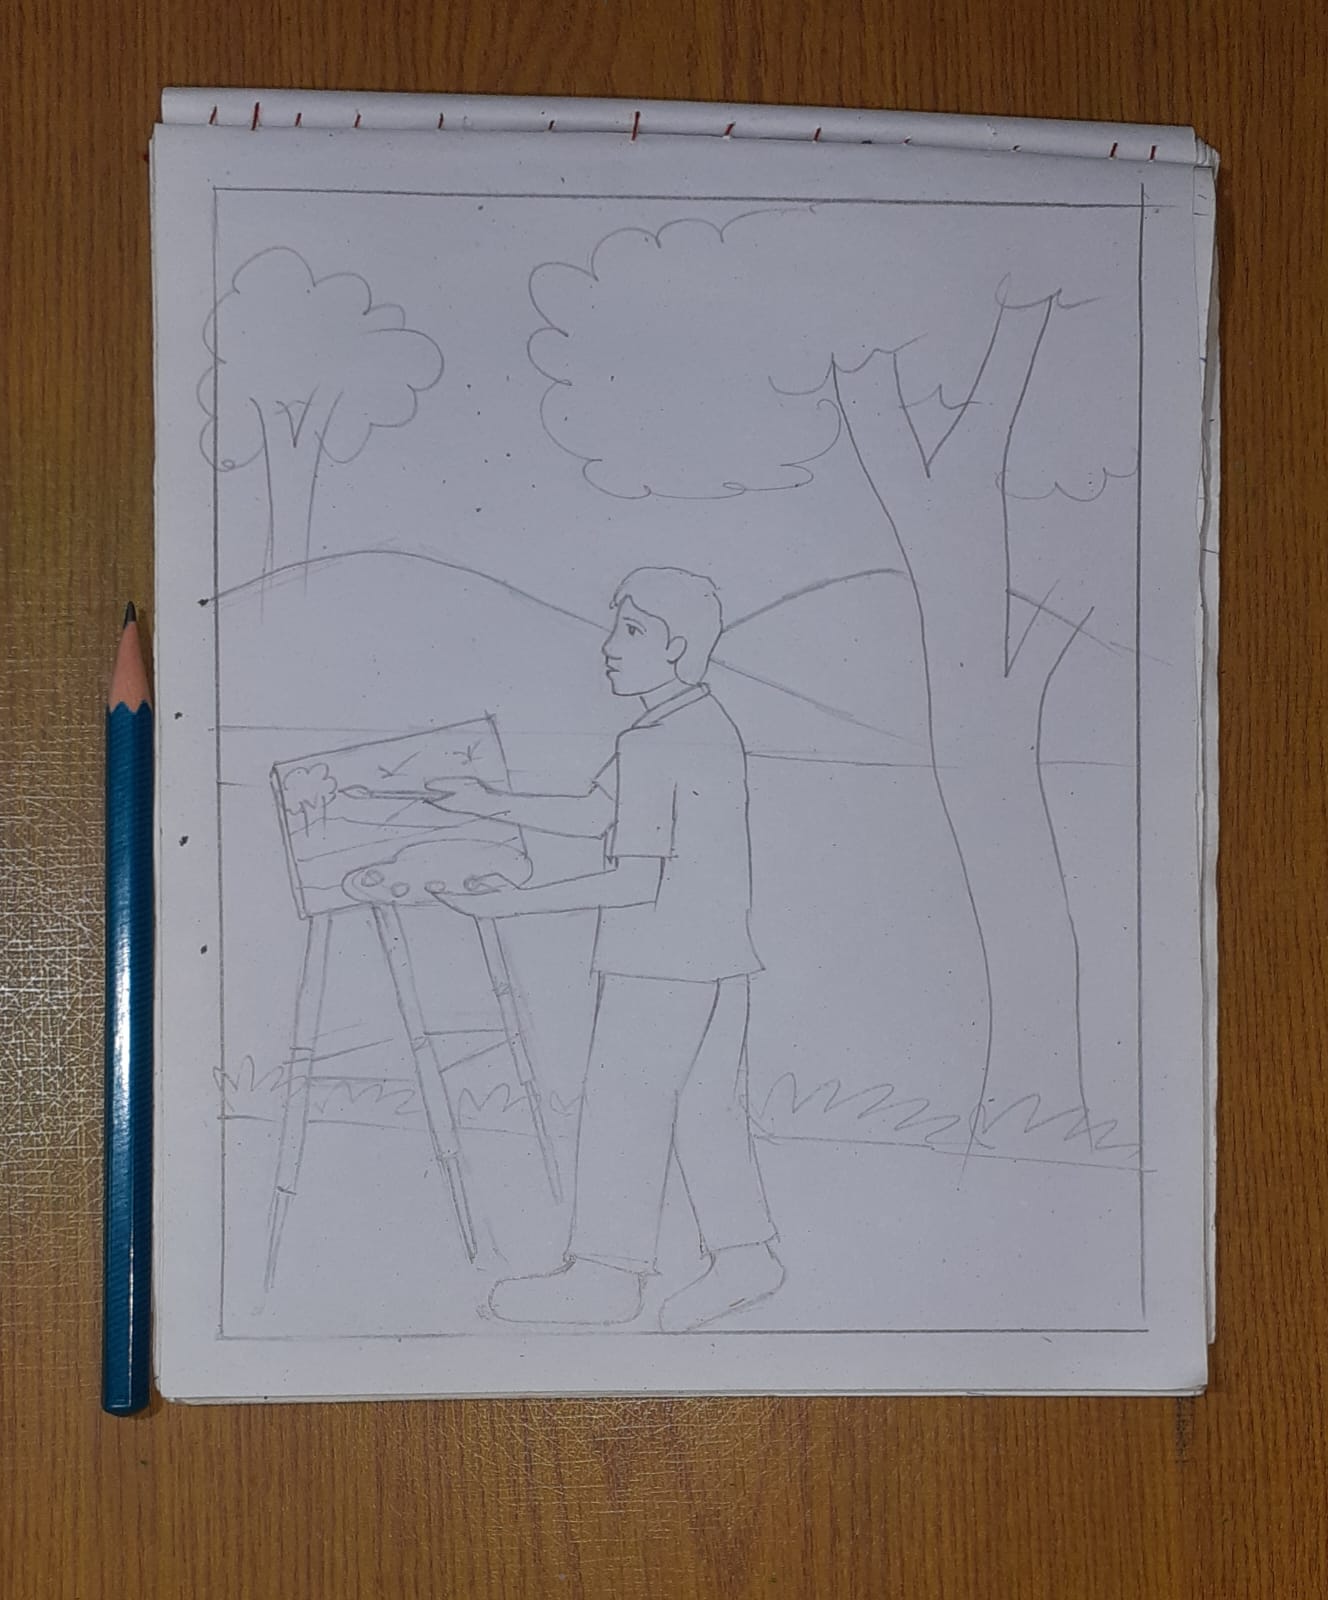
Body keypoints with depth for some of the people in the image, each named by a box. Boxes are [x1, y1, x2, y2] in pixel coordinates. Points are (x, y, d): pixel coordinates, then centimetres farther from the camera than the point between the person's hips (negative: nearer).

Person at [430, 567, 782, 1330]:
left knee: (623, 1109, 3)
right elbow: (596, 815, 15)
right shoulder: (710, 725, 10)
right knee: (707, 1106, 15)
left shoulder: (652, 746, -19)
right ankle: (745, 1253, 21)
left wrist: (517, 901, -17)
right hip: (719, 956, 9)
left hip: (660, 962, -9)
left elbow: (636, 881, -21)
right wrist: (495, 804, 12)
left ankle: (607, 1273, 13)